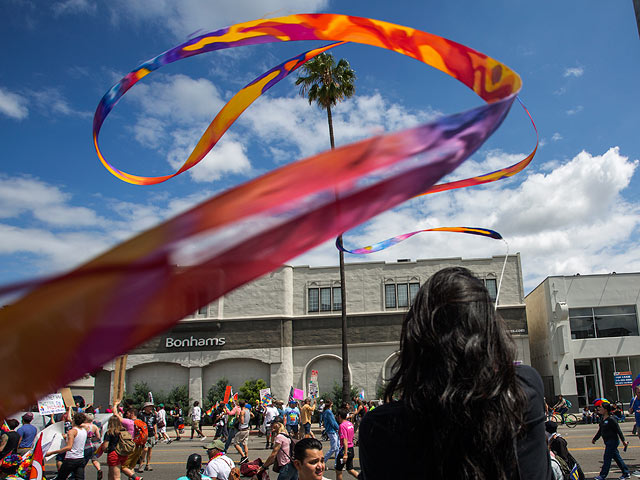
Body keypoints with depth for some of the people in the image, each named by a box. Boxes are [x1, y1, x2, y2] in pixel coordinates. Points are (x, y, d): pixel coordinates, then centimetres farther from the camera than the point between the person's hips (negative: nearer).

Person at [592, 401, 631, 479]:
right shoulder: (603, 419, 9)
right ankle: (626, 473, 26)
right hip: (608, 442, 9)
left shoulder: (611, 419, -18)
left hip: (612, 441, -9)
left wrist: (623, 440, -15)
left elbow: (618, 430, -16)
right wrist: (595, 439, 24)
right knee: (617, 457, 15)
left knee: (607, 458, -4)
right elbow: (600, 431, 18)